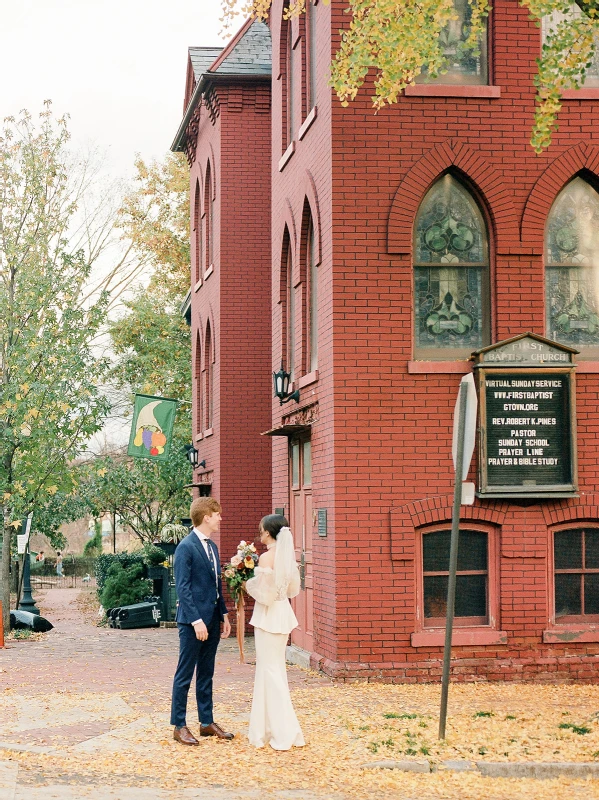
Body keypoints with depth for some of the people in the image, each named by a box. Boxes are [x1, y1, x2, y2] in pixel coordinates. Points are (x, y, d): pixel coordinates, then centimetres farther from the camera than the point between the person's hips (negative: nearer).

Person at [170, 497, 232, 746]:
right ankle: (179, 726, 5)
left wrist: (224, 615, 15)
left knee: (206, 674, 14)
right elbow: (183, 588, -17)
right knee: (185, 675, -1)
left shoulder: (212, 547, 14)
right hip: (193, 621, -8)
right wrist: (196, 620, -21)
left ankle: (207, 722, 21)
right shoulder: (186, 547, -13)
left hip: (212, 620, 8)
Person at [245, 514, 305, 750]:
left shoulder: (266, 558, -19)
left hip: (269, 615, -8)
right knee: (275, 669, 16)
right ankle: (273, 729, 24)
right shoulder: (287, 556, 5)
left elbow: (264, 594, -21)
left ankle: (283, 733, 1)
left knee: (270, 671, -1)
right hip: (283, 613, 8)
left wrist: (248, 584, -3)